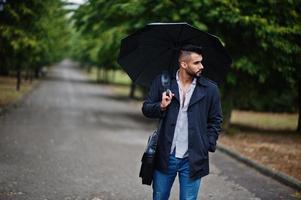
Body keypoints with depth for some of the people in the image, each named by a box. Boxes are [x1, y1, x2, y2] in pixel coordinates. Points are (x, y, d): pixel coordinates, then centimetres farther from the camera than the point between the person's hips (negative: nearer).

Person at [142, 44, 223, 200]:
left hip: (193, 160, 0)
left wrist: (208, 146, -2)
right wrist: (161, 106, -15)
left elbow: (215, 121, 6)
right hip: (165, 156, 1)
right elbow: (146, 109, 5)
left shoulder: (210, 89, 0)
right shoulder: (162, 82, 0)